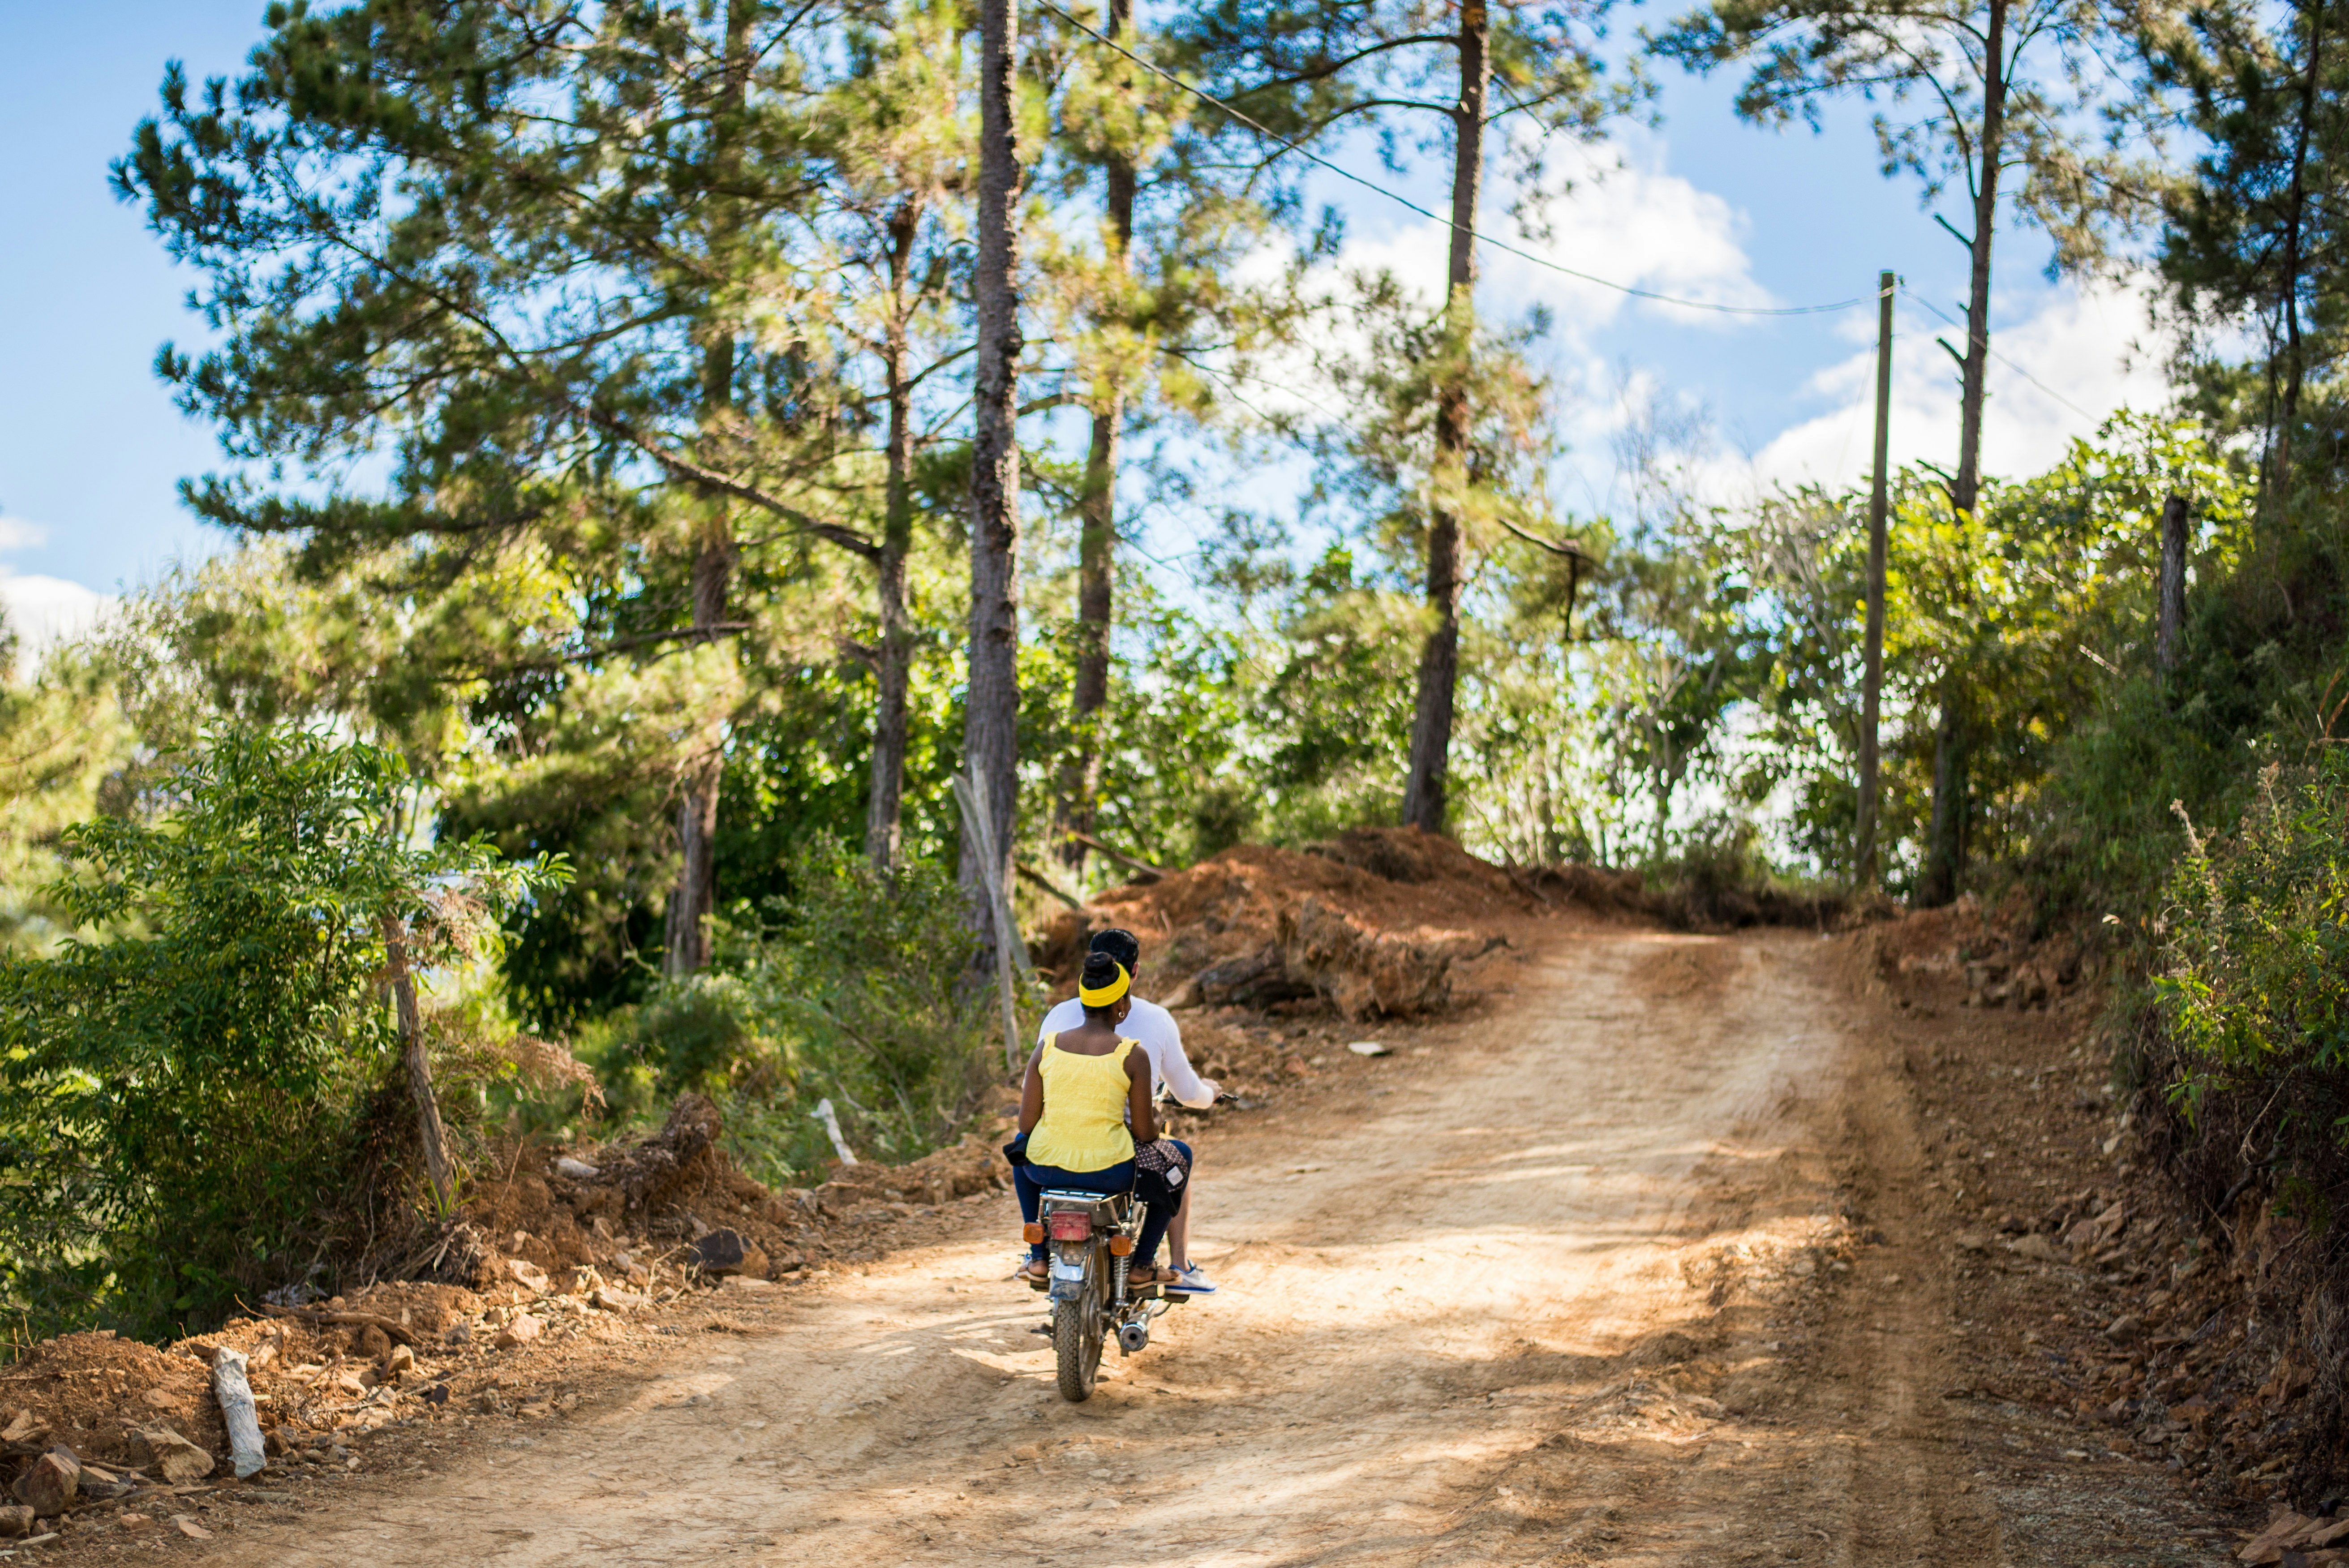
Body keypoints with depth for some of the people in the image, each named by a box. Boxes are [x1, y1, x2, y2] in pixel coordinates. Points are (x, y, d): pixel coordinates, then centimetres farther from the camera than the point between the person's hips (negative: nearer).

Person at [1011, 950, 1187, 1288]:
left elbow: (1027, 1124, 3)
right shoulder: (1133, 1056, -7)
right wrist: (1154, 1121, 21)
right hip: (1108, 1172, -3)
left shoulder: (1047, 1046, 1)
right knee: (1179, 1156, 27)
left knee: (1023, 1144, 41)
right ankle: (1141, 1265, 24)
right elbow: (1145, 1134, -3)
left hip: (1046, 1168, 3)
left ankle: (1038, 1257, 37)